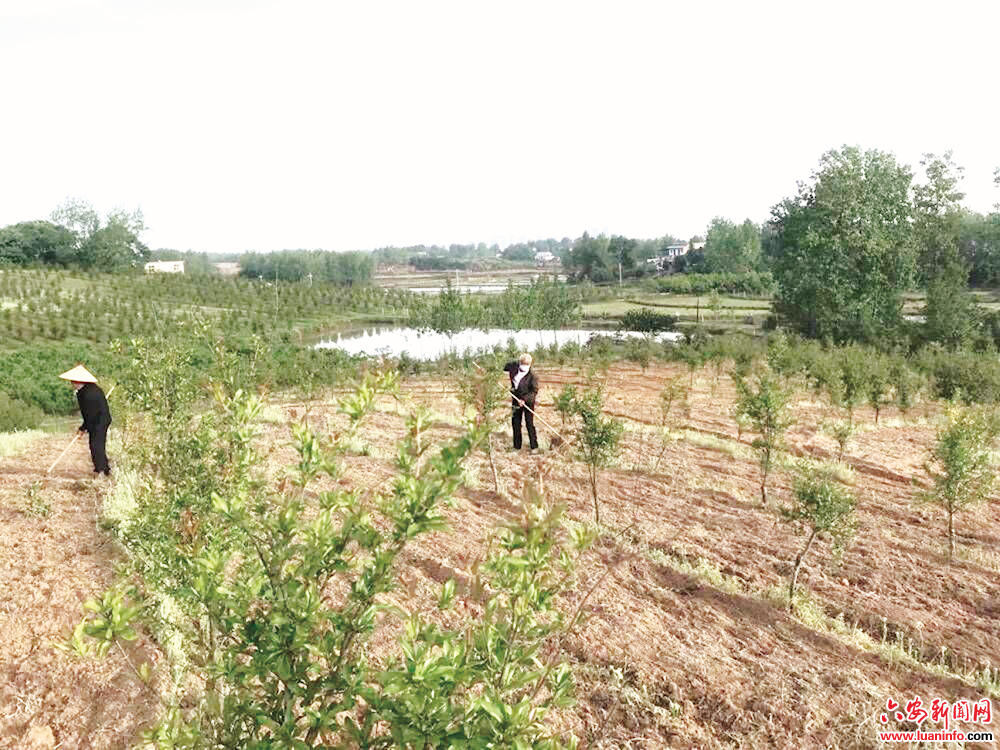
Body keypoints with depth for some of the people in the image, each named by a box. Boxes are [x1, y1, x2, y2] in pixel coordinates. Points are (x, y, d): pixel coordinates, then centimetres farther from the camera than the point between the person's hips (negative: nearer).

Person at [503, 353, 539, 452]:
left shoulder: (532, 376, -15)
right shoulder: (514, 367, -2)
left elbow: (534, 391, -16)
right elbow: (506, 367, 20)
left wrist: (525, 400, -27)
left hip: (528, 402, -5)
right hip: (516, 401, 6)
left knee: (529, 424, -6)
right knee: (515, 423, 10)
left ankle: (534, 446, 5)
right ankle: (517, 446, 21)